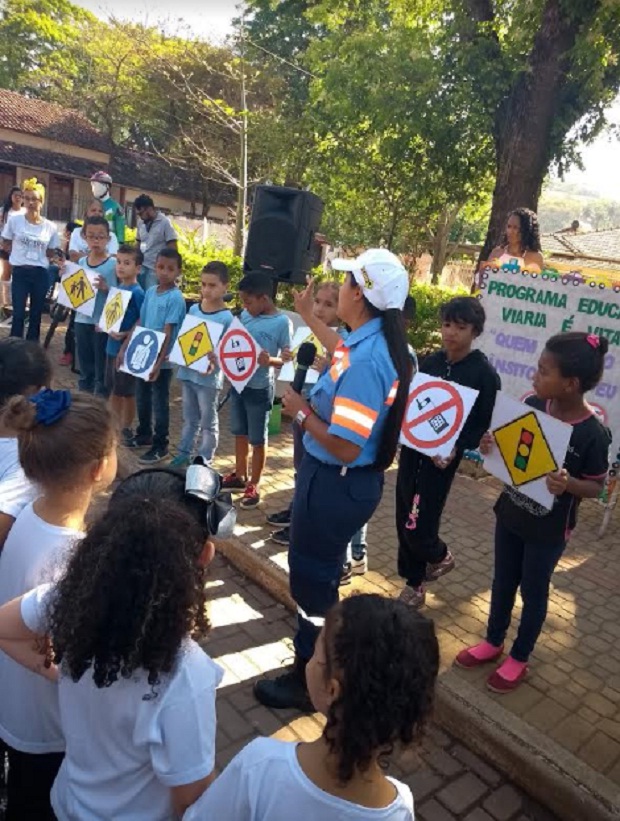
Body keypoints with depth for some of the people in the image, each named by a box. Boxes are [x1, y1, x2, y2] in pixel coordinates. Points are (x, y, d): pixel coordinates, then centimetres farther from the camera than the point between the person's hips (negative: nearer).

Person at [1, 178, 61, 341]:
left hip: (40, 274, 2)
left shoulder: (50, 227, 0)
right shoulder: (14, 221, -3)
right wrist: (21, 255, 1)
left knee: (36, 314, 11)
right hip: (20, 272, -2)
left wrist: (38, 259, 1)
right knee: (18, 313, -1)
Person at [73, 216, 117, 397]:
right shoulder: (81, 262, 7)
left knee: (102, 370, 4)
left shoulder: (113, 263, -8)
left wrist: (106, 288, -26)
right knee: (84, 368, 17)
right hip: (82, 321, 5)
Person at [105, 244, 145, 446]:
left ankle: (127, 430, 19)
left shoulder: (137, 292, -16)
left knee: (127, 392, 5)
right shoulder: (117, 288, 8)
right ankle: (120, 426, 32)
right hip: (112, 345, 8)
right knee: (113, 391, 17)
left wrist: (128, 335, -27)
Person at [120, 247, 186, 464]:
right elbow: (139, 323, 10)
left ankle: (160, 446, 15)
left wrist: (158, 362, -25)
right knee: (142, 399, 20)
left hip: (161, 360, -7)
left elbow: (167, 334, -20)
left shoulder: (176, 298, -16)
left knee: (159, 403, 3)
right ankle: (144, 434, 39)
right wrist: (124, 348, 8)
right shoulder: (150, 292, 5)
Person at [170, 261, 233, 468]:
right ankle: (183, 454, 31)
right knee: (189, 418, 19)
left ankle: (204, 461, 18)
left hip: (209, 377, -6)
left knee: (208, 422, 8)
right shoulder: (193, 309, 5)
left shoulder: (226, 317, -13)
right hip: (187, 372, 6)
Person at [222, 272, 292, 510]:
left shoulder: (282, 323, -15)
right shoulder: (245, 315, 4)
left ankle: (254, 484, 21)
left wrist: (270, 360, -33)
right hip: (238, 382, 7)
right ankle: (240, 476, 36)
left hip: (260, 388, -6)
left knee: (257, 439, 6)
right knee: (240, 433, 19)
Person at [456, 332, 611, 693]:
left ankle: (519, 658, 37)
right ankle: (494, 642, 43)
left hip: (549, 529, -5)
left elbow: (596, 487, -11)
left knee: (533, 590, 15)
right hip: (510, 513, 5)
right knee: (503, 581, 21)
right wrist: (490, 444, -17)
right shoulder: (531, 406, -10)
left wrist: (568, 483, -32)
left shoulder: (593, 433, -23)